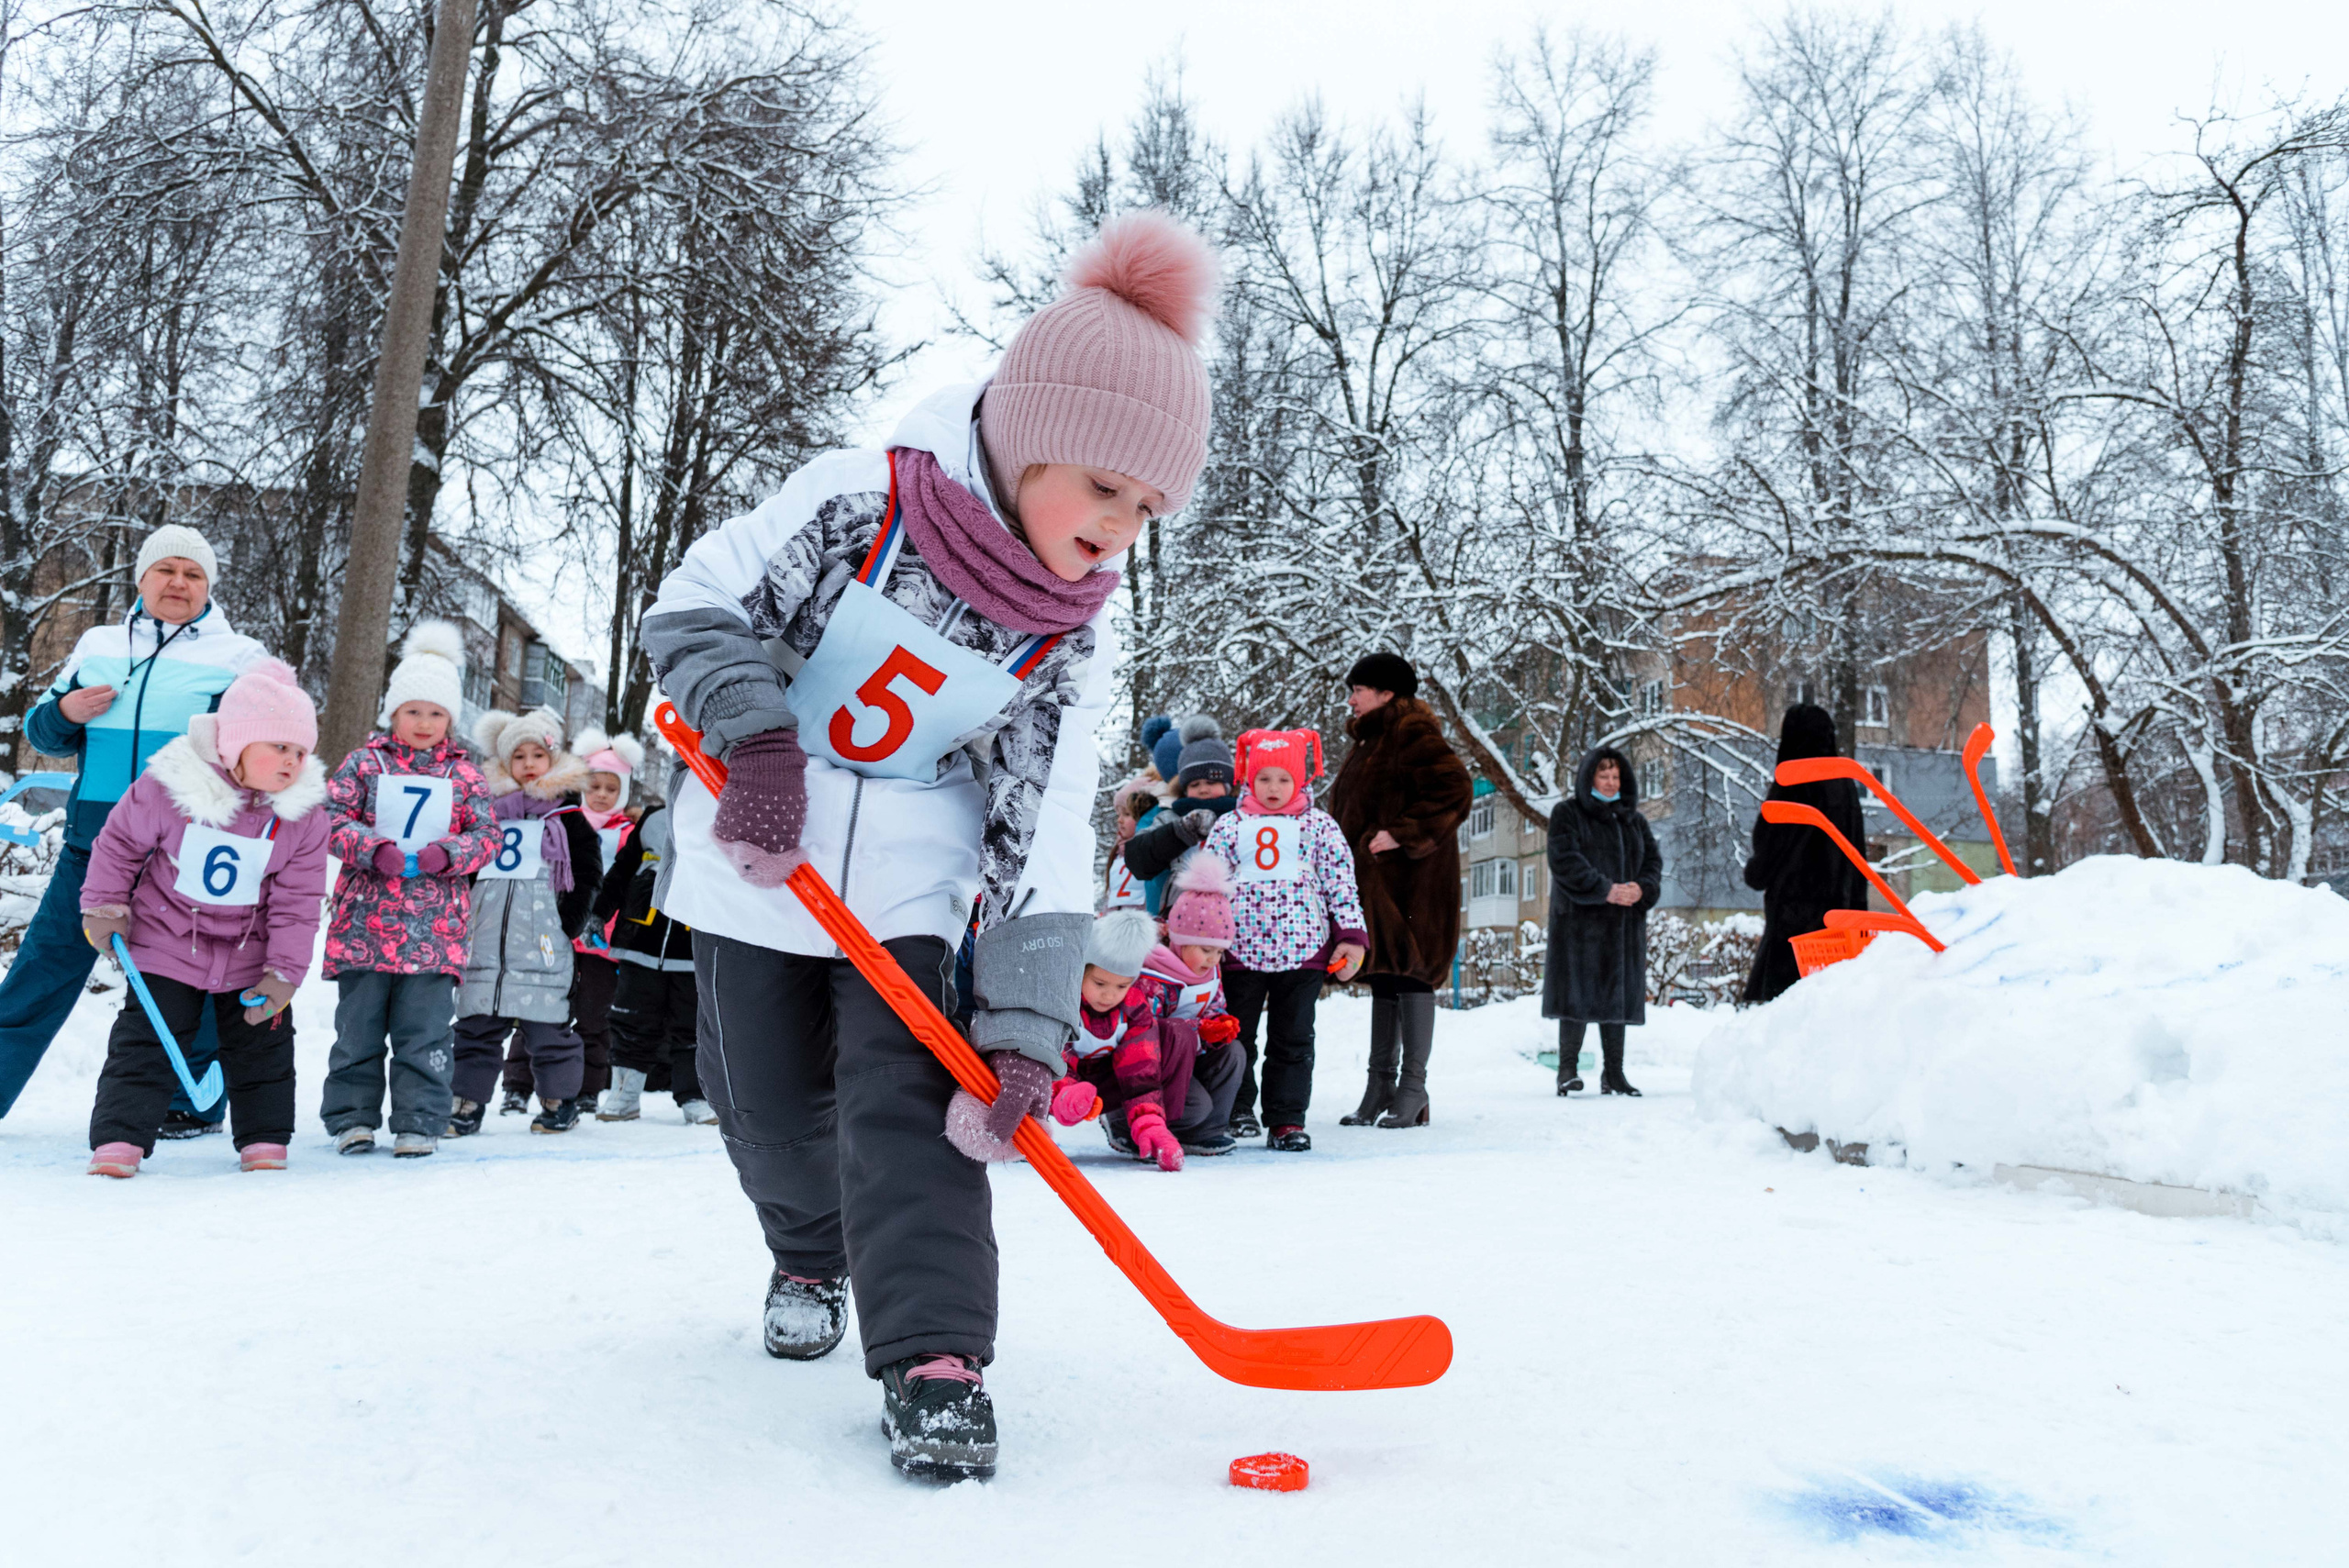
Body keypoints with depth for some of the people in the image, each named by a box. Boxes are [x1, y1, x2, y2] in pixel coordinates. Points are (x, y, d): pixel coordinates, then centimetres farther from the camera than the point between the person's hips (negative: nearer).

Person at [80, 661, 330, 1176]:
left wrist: (284, 973, -12)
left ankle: (264, 1141, 20)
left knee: (263, 1046, 7)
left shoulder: (304, 815, -14)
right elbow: (118, 843, -2)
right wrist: (102, 908, 0)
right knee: (144, 1042, -3)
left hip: (251, 952, 2)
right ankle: (118, 1142, 6)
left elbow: (297, 902, -10)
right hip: (168, 942, -2)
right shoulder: (168, 787, -19)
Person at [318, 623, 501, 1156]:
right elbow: (331, 816, 0)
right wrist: (374, 850, -17)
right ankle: (351, 1117, 19)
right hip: (366, 918, 0)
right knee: (358, 1025, 7)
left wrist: (447, 853, -14)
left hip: (436, 926, 0)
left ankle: (420, 1122, 10)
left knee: (425, 1030, 1)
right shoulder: (366, 760, 6)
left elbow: (487, 834, 6)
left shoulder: (463, 773, 8)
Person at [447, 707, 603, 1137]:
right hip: (486, 929, 4)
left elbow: (589, 872, 3)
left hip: (540, 927, -4)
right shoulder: (487, 809, 17)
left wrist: (571, 920, -6)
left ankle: (560, 1100, 8)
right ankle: (466, 1102, 10)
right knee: (477, 1018, 4)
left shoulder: (567, 815, 7)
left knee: (546, 1017, -4)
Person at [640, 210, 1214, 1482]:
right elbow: (695, 604, -11)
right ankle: (811, 1258, 40)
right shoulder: (856, 502, -20)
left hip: (911, 875, 1)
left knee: (906, 1092, -12)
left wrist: (1028, 1017, -23)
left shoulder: (1072, 639, -12)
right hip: (757, 857, 0)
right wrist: (752, 732, -28)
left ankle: (932, 1357, -6)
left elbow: (1045, 834, -15)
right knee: (770, 1103, 11)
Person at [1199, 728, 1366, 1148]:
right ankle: (1233, 1112, 22)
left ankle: (1287, 1121, 12)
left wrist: (1350, 937, -3)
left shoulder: (1321, 826, 5)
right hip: (1240, 951, 1)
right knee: (1234, 1036, 9)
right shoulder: (1229, 826, 6)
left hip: (1303, 953, -1)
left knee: (1293, 1041, 5)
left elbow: (1342, 884, 3)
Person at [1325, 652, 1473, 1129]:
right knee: (1383, 975, 11)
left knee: (1409, 970, -7)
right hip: (1374, 879, 9)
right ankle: (1381, 1082, 17)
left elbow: (1455, 790, -21)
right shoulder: (1370, 740, 19)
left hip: (1412, 879, -9)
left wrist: (1402, 833, -22)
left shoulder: (1414, 734, -11)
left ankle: (1413, 1087, 0)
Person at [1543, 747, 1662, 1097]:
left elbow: (1654, 861, 12)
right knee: (1578, 990, -9)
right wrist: (1605, 890, -19)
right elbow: (1564, 861, -11)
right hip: (1579, 920, -5)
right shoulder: (1567, 814, 2)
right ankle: (1568, 1068, -3)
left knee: (1618, 993, 5)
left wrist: (1641, 888, -10)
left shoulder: (1634, 820, 19)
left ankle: (1614, 1073, 10)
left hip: (1624, 923, 5)